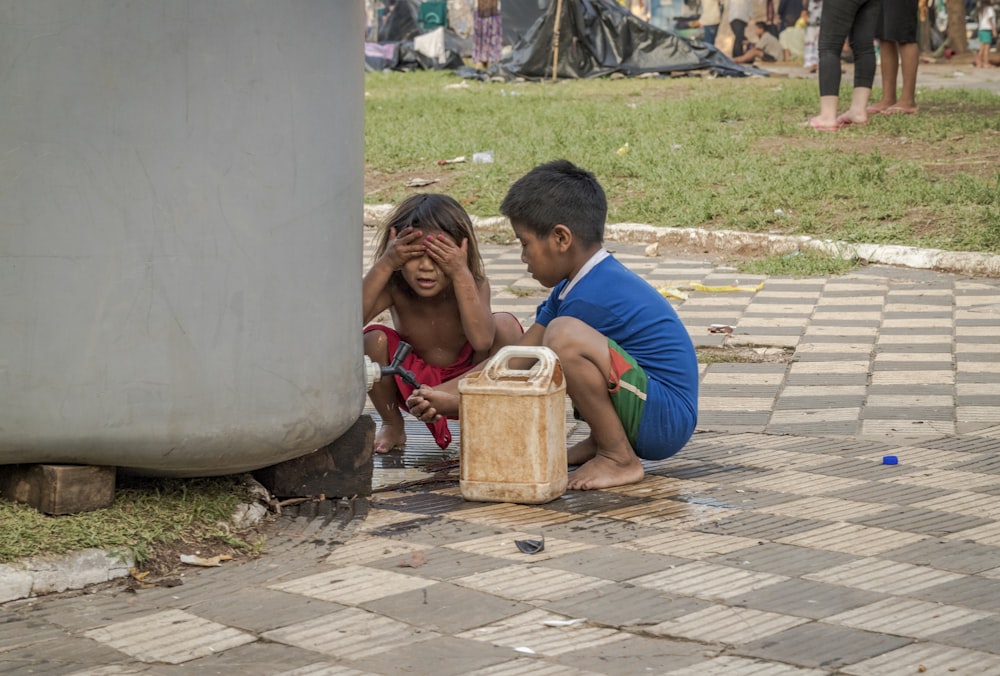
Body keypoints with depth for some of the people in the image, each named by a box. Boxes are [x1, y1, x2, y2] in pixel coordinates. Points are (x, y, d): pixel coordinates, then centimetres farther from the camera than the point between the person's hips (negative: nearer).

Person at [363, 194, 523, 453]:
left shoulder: (474, 285, -22)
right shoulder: (395, 288, -20)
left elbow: (481, 340, -41)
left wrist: (461, 273, -43)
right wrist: (384, 265, -39)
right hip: (413, 383, 1)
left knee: (506, 324, -27)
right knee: (372, 340, -27)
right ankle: (392, 424, 1)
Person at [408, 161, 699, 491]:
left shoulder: (592, 297, -20)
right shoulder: (583, 282, 10)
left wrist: (457, 404, -5)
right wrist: (446, 396, 6)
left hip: (667, 420, -11)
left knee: (564, 335, -30)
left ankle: (620, 459, -15)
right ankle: (601, 442, 11)